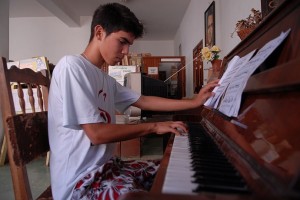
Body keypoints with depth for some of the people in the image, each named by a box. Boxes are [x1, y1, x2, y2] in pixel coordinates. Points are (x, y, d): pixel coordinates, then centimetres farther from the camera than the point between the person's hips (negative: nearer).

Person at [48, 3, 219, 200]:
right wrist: (153, 126, -12)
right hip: (81, 180, -8)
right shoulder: (71, 65, -16)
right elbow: (97, 134, -22)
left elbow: (144, 101, 13)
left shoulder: (105, 79, 11)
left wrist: (195, 102, 11)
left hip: (105, 165, 9)